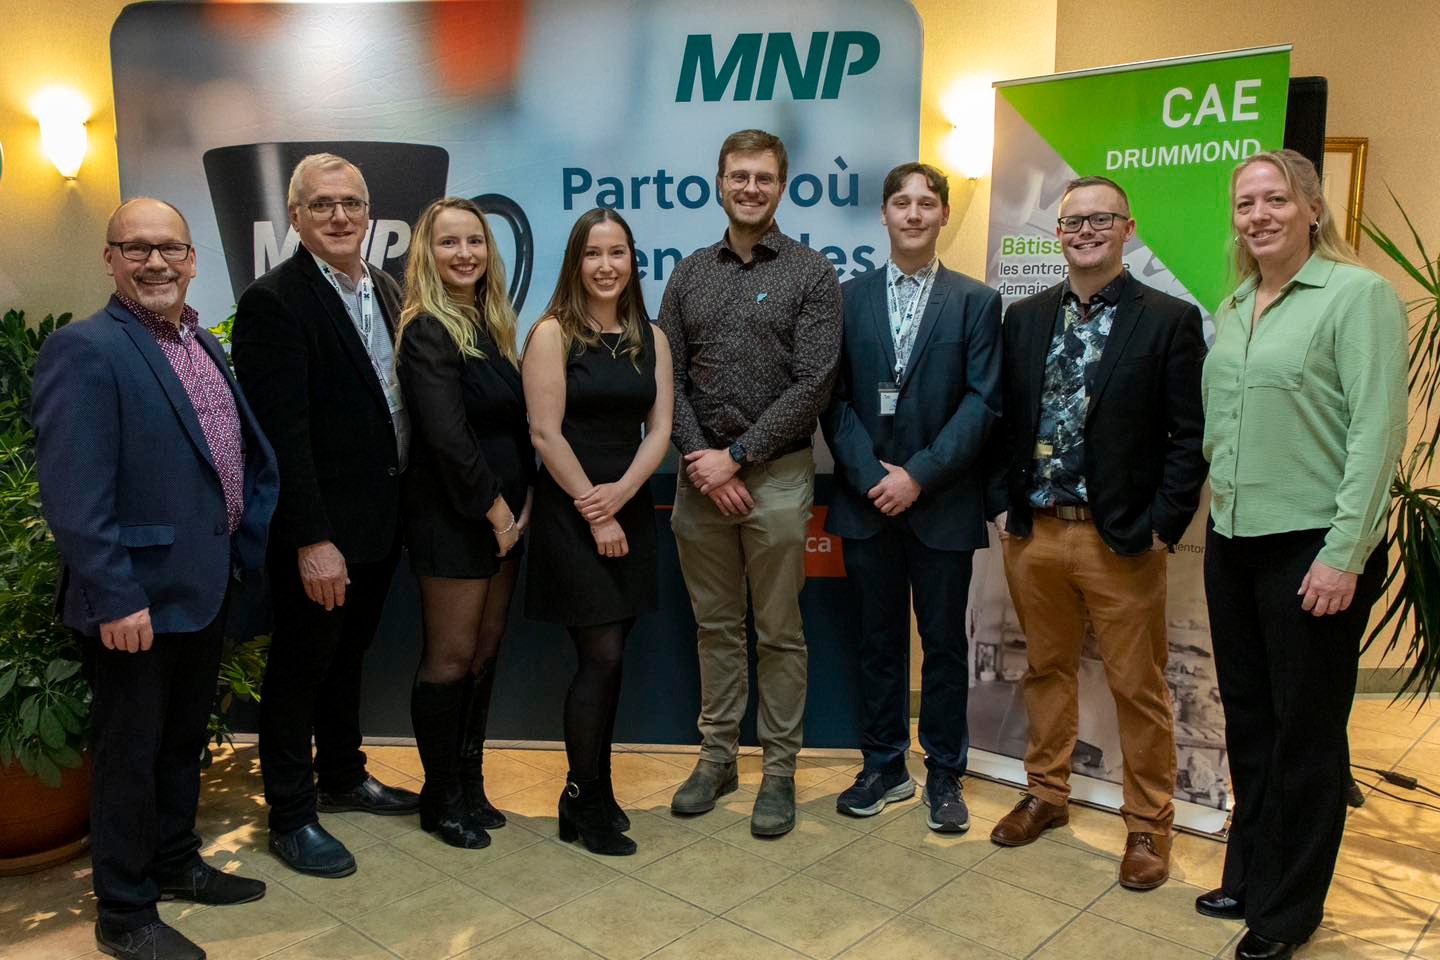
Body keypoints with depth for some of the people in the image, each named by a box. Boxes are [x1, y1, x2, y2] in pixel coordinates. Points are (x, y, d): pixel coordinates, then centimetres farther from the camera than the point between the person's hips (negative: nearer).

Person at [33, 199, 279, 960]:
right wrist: (114, 597, -24)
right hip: (138, 598, -8)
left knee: (184, 741, 22)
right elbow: (71, 493, -22)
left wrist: (246, 549, 11)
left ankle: (176, 864, 40)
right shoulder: (84, 349, -16)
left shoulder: (203, 343, 10)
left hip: (204, 586, 8)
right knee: (130, 755, 8)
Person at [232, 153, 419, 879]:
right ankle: (292, 818, 23)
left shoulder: (387, 290, 8)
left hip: (380, 518, 7)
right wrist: (312, 540, -23)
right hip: (319, 527, -7)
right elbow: (282, 433, -20)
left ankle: (343, 778, 39)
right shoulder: (274, 301, -15)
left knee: (348, 655, 22)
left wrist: (403, 499, 7)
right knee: (300, 668, 7)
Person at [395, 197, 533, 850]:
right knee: (451, 658, 3)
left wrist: (522, 502, -1)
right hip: (451, 517, -7)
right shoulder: (427, 330, -12)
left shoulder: (491, 324, 12)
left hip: (504, 511, 8)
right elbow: (447, 435, -19)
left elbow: (516, 422, 9)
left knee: (486, 651, 13)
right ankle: (440, 796, 18)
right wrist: (494, 508, -14)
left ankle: (470, 782, 26)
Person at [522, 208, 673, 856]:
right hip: (570, 511, -5)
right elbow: (546, 433, -11)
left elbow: (659, 428, 4)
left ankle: (595, 790, 23)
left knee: (609, 659, 9)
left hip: (629, 506, 5)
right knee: (601, 657, -5)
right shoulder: (553, 334, -6)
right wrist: (593, 511, -12)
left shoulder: (651, 337, 9)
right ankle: (582, 804, 11)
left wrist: (621, 491, -12)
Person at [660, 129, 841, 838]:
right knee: (715, 625, 12)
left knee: (779, 633, 6)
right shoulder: (689, 275, 9)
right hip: (700, 477, 3)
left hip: (776, 477, -3)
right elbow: (667, 377, 4)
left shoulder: (811, 275, -2)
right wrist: (701, 459, -8)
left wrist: (735, 456, -13)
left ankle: (779, 770, 18)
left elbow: (812, 385, -10)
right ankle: (717, 756, 26)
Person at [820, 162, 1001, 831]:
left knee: (944, 644, 9)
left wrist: (919, 474, -14)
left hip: (942, 503, -1)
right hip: (867, 501, 2)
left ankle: (943, 775, 23)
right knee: (879, 642, 11)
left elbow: (982, 401, -6)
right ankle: (884, 766, 25)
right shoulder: (848, 298, 6)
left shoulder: (976, 302, 2)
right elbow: (834, 398, 2)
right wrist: (871, 475, -10)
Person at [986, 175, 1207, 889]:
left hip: (1121, 538, -3)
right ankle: (1046, 793, 34)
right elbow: (1005, 419, 10)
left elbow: (1188, 435, -6)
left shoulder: (1169, 320, -4)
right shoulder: (1025, 318, 8)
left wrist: (1163, 525, -11)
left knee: (1138, 686, 7)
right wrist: (1002, 503, 3)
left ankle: (1148, 822, 24)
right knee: (1046, 670, 17)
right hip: (1033, 533, 4)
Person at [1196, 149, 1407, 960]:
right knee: (1248, 721, 16)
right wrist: (1223, 504, 10)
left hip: (1312, 549, -6)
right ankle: (1249, 877, 32)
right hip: (1233, 543, 6)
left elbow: (1379, 429, -14)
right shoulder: (1231, 310, 11)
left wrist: (1344, 555, -18)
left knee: (1306, 732, 6)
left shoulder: (1359, 294, -9)